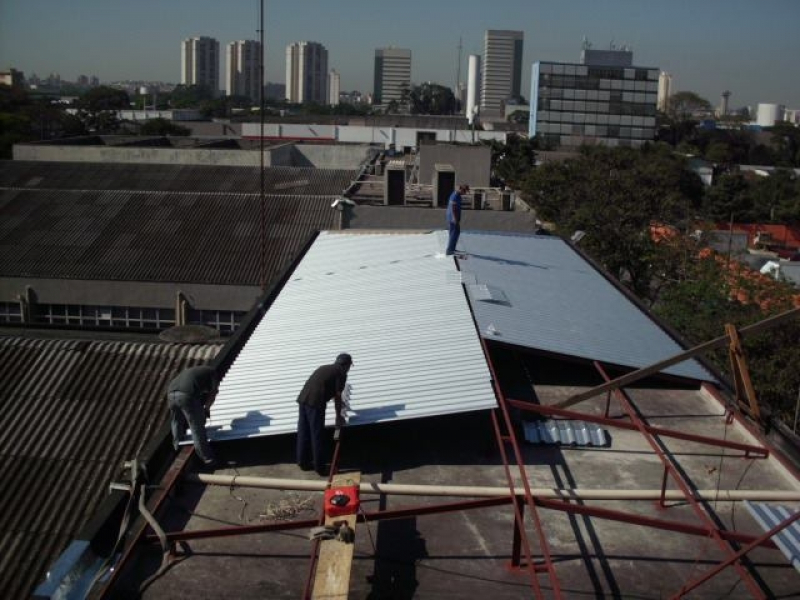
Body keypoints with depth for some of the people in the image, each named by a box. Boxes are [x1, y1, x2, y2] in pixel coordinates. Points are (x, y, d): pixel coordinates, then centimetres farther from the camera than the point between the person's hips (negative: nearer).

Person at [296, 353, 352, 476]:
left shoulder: (324, 368, 28)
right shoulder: (341, 373, 6)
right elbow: (337, 396, 2)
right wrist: (338, 416, 14)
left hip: (303, 399, 7)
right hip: (315, 402, -7)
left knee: (303, 433, 15)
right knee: (317, 435, 1)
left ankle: (303, 462, 25)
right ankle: (320, 467, 9)